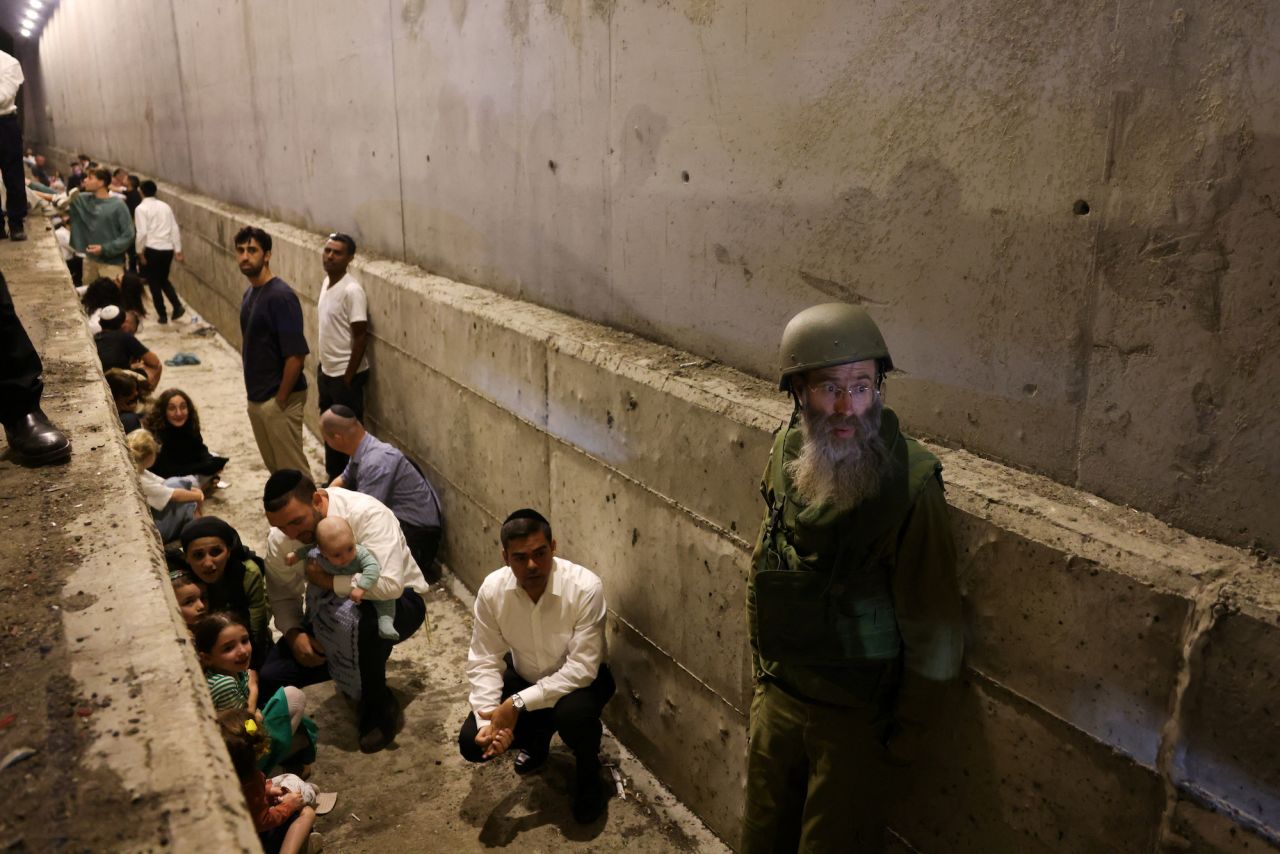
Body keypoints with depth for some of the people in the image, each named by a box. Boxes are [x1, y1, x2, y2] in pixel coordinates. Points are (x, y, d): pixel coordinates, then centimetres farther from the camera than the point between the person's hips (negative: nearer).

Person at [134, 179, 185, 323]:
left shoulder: (141, 208, -6)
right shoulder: (165, 206, 9)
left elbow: (141, 232, -13)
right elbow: (175, 229, 7)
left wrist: (140, 252, -3)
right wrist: (178, 250, 10)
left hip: (152, 249, -5)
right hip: (168, 249, 5)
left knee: (154, 282, 9)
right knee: (163, 280, 21)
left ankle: (162, 315, 12)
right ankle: (177, 306, 2)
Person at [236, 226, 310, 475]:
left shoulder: (280, 296, -18)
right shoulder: (250, 293, 10)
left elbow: (295, 354, -22)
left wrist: (281, 399, -17)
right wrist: (252, 391, 14)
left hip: (279, 400, -9)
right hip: (257, 399, 9)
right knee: (275, 467, 19)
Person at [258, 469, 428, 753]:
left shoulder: (366, 513, -29)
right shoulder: (279, 538, -11)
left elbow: (389, 585, -40)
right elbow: (282, 596, 3)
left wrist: (327, 580, -30)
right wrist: (294, 632, -16)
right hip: (333, 614, 6)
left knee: (362, 617, -41)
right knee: (270, 674, -12)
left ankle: (380, 709, -14)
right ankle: (358, 667, 14)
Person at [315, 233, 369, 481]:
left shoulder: (352, 290, -20)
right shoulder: (327, 282, 6)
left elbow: (361, 336, -20)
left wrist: (349, 378, -18)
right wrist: (322, 367, 17)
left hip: (345, 373, -9)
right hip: (326, 370, 9)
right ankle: (333, 479, 33)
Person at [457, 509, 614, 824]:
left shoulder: (586, 588, -32)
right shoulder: (492, 590, -21)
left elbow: (582, 668, -32)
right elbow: (484, 660, -12)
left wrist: (519, 703, -35)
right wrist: (489, 717, -27)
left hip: (579, 679, -4)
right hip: (524, 677, 4)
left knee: (573, 713, -36)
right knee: (473, 742, -12)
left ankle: (589, 773, -1)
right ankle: (536, 741, 22)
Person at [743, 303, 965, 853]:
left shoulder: (909, 483, -23)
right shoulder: (786, 454, -5)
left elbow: (933, 626, -17)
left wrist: (907, 732, -9)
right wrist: (763, 673, 13)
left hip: (856, 718, -5)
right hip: (777, 695, 5)